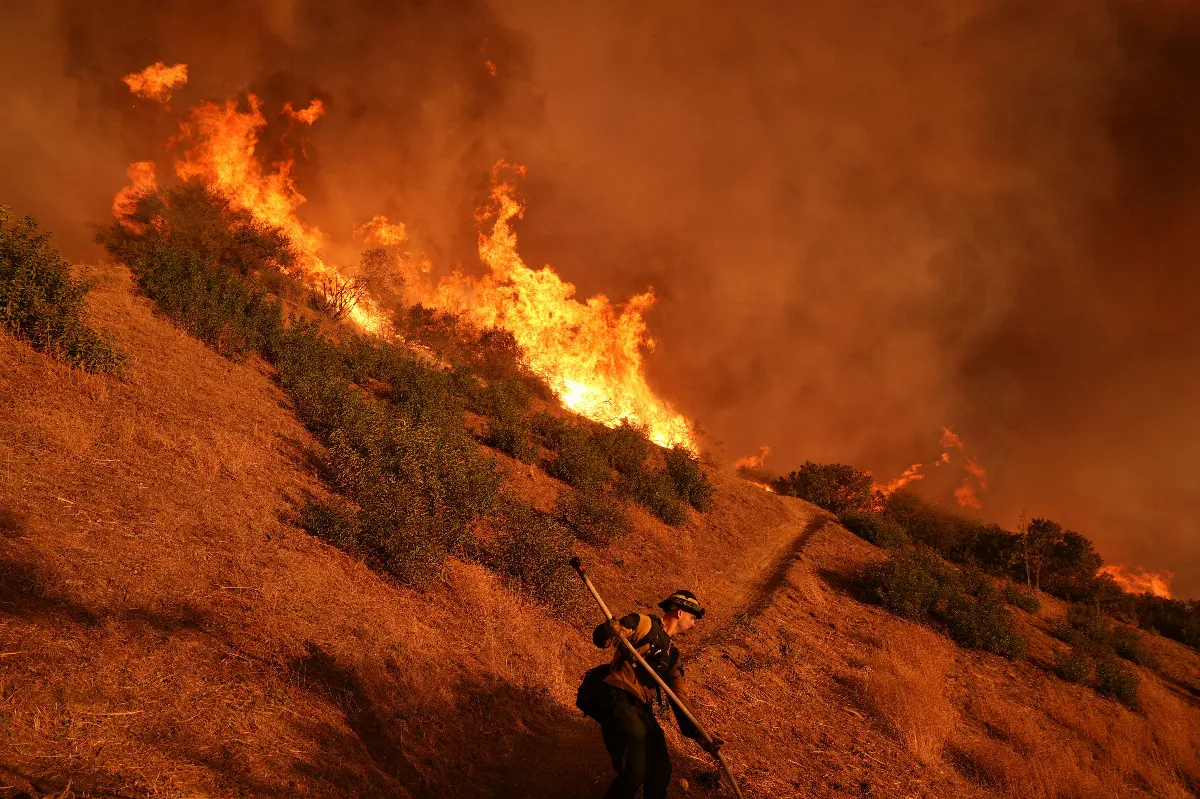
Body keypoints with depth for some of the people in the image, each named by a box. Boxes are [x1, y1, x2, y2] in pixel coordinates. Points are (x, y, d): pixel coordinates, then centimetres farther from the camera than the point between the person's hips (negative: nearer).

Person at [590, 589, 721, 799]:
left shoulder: (672, 654, 22)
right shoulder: (644, 624, -1)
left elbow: (680, 697, 21)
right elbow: (599, 637, -13)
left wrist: (698, 734, 11)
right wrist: (611, 630, -39)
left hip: (644, 711, 8)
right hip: (620, 704, -8)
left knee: (661, 771, 5)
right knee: (635, 772, -19)